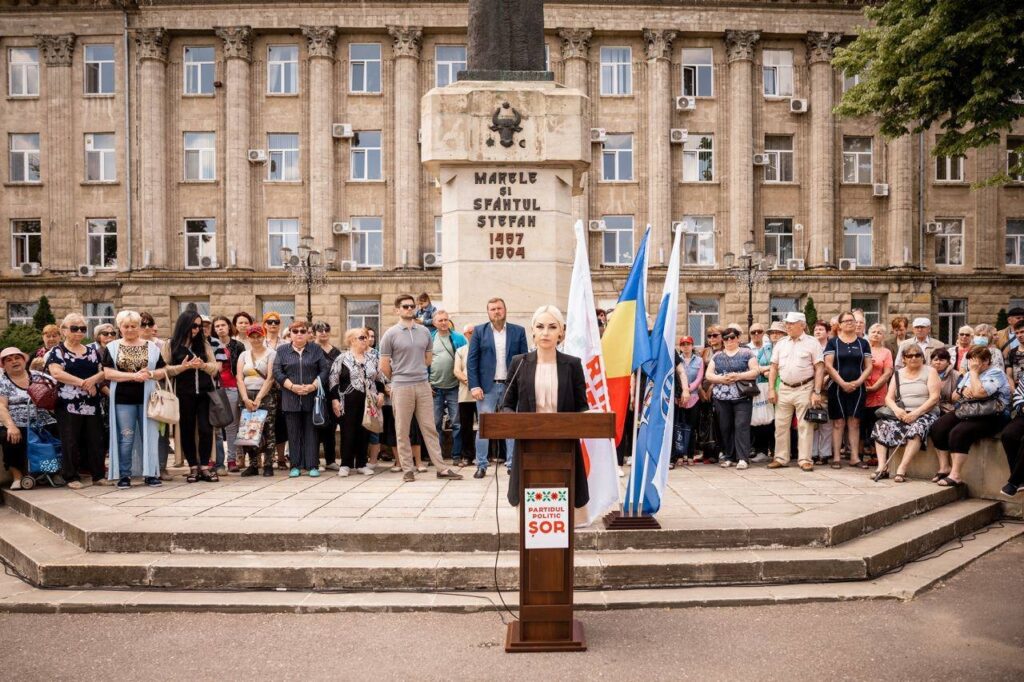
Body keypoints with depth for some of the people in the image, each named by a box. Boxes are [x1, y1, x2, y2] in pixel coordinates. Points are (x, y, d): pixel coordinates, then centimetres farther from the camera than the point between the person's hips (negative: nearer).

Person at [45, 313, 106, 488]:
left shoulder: (93, 351, 15)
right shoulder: (57, 351, 1)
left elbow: (104, 372, 10)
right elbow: (57, 373, -14)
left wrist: (93, 379, -12)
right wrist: (83, 383, -17)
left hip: (92, 404, 4)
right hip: (69, 404, -4)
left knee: (95, 440, 6)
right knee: (70, 441, 0)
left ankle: (98, 474, 14)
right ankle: (72, 476, 9)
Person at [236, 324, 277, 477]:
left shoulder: (271, 354, 1)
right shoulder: (244, 355, 13)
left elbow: (270, 378, -8)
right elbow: (239, 378, 4)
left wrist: (258, 398, -14)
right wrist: (245, 398, -9)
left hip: (266, 396, -4)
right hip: (247, 396, 4)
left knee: (268, 430, -5)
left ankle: (268, 465, -1)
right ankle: (253, 465, 8)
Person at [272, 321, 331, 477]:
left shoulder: (316, 349, 8)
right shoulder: (282, 350, 7)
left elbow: (325, 370, 3)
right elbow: (277, 372, 0)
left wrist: (313, 386, -11)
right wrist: (293, 386, -12)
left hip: (312, 398, 0)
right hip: (290, 398, 1)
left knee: (311, 432, 1)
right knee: (294, 433, 4)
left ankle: (312, 465, 5)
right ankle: (295, 466, 10)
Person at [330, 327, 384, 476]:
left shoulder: (372, 358, 12)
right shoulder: (342, 358, -2)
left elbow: (379, 379, 18)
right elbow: (333, 381, -3)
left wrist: (380, 393, 6)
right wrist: (334, 400, -9)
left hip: (368, 402, 4)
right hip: (348, 402, -4)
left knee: (364, 433, 7)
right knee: (348, 433, 0)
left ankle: (361, 464, 16)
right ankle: (345, 464, 10)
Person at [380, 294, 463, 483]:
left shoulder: (424, 332, 9)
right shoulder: (390, 334, -2)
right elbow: (384, 366, 1)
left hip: (423, 385, 3)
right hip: (401, 387, -3)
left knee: (429, 428, 5)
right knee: (402, 430, 4)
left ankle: (441, 468, 7)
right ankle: (407, 469, 12)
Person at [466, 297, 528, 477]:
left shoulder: (518, 331, 6)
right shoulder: (479, 331, 4)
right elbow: (471, 360, 1)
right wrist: (474, 386, -8)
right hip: (487, 387, -1)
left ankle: (512, 464, 11)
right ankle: (481, 466, 9)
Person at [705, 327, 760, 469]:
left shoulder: (747, 353, 6)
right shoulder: (717, 356, 14)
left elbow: (756, 371, -2)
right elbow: (708, 375, 9)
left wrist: (739, 376, -16)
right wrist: (721, 379, -10)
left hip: (742, 397, -3)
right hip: (722, 397, 3)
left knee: (741, 426, -10)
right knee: (725, 428, 5)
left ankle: (742, 458, -9)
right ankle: (729, 457, 13)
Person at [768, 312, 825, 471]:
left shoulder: (812, 343, -1)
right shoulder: (781, 343, 10)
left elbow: (819, 369, -4)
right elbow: (774, 368, 12)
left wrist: (816, 392, -11)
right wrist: (771, 389, 3)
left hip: (805, 389, -4)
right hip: (784, 389, 4)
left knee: (805, 426, 0)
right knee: (781, 425, 7)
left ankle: (805, 460, 6)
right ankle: (781, 458, 15)